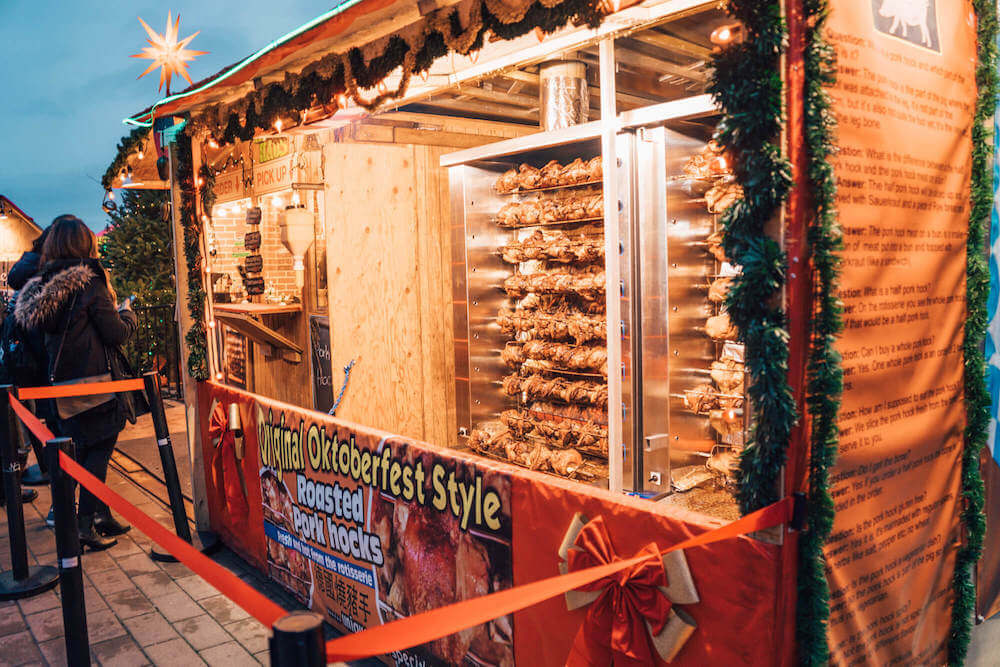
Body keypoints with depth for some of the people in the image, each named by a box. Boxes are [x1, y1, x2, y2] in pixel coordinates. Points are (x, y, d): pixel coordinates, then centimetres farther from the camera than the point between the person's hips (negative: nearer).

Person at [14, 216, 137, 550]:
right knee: (97, 450, 2)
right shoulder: (89, 283, -15)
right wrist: (127, 313, 8)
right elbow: (116, 334, -13)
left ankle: (102, 514, 27)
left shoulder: (42, 285, 5)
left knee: (83, 450, 17)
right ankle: (85, 524, 5)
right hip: (92, 383, -7)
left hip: (59, 383, 7)